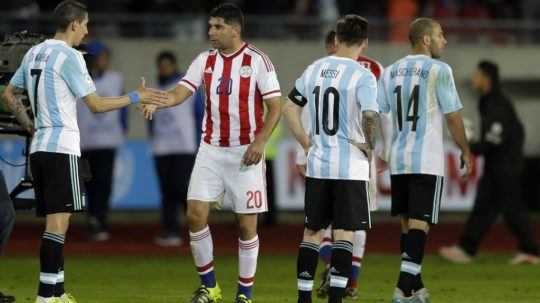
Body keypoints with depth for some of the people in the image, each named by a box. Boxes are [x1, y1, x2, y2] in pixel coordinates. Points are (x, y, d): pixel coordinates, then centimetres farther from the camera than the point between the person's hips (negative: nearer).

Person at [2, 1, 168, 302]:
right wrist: (136, 97, -5)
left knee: (55, 221, 12)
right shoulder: (69, 56, -11)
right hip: (62, 147, -8)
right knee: (58, 221, -9)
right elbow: (96, 104, -11)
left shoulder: (34, 53, 13)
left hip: (40, 147, 8)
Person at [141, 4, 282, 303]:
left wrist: (260, 141, -18)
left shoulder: (257, 61, -7)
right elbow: (181, 92, -6)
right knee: (195, 214, -4)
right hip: (211, 149, 4)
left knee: (247, 223, -1)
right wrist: (156, 101, -27)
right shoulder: (205, 61, 4)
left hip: (245, 153, -4)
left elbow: (275, 107, -6)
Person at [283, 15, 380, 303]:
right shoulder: (362, 76, -11)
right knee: (344, 233, -1)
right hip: (350, 166, -5)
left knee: (312, 231, 12)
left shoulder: (314, 69, 6)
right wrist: (369, 147, -6)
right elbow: (370, 118, -23)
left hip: (317, 164, 5)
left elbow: (289, 108, 11)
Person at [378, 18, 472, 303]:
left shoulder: (390, 72, 9)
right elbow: (453, 116, -5)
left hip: (398, 160, 6)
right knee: (419, 224, -5)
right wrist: (465, 151, 7)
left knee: (408, 223, 14)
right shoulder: (439, 70, -7)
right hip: (427, 161, -6)